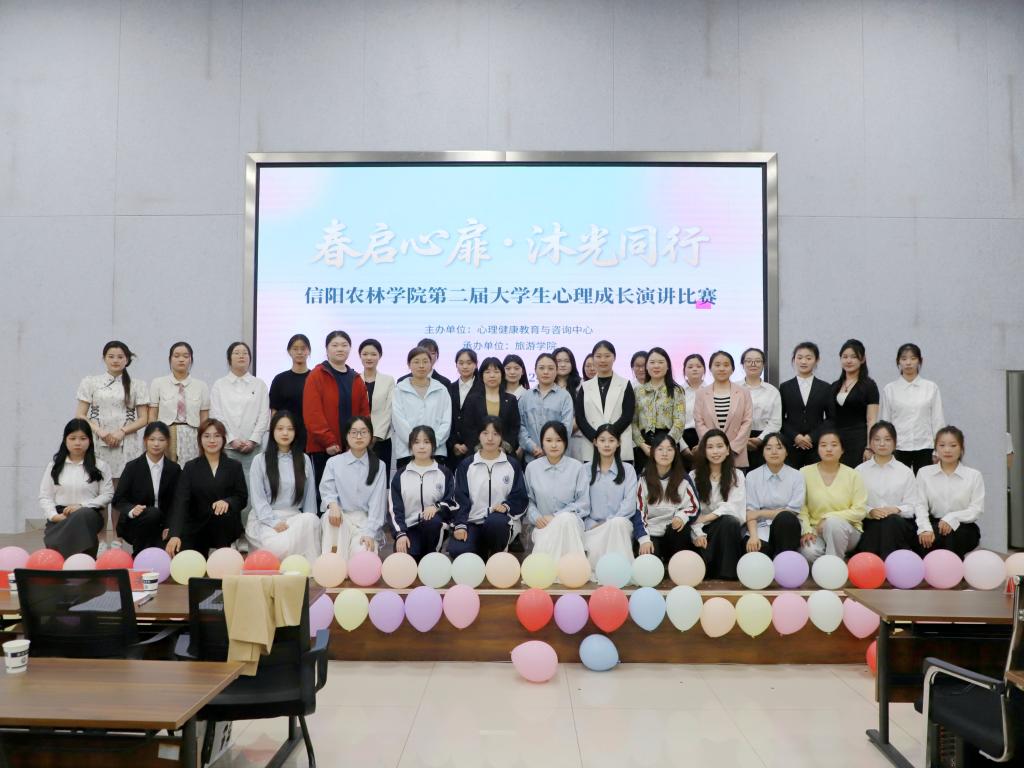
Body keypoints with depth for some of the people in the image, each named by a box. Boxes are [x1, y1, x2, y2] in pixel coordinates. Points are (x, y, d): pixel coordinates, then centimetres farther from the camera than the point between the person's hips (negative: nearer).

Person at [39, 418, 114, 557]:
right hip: (60, 517, 2)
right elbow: (45, 496, 9)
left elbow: (107, 495, 2)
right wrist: (54, 515, -10)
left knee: (81, 516, -41)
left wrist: (82, 505, -12)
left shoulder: (100, 466, 7)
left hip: (88, 516, -1)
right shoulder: (54, 465, 13)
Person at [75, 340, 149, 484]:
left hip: (127, 444, 0)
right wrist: (99, 431, -10)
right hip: (98, 443, 0)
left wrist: (122, 431, -9)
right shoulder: (90, 383, 10)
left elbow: (143, 419, 6)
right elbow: (80, 415, 6)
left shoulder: (137, 385, 9)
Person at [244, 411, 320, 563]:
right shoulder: (260, 460, 4)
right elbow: (257, 497, -4)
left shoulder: (304, 460, 12)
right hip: (265, 519, -3)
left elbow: (310, 495, 11)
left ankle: (309, 569, -17)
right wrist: (274, 522, -16)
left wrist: (307, 523, -2)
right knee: (281, 547, -36)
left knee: (310, 520, -34)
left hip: (295, 518, 3)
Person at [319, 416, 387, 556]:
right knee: (331, 516, -33)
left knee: (362, 554, -31)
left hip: (365, 522, -1)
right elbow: (327, 491, -2)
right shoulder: (334, 462, 7)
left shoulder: (378, 466, 6)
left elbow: (377, 502, -3)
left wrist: (369, 532, -16)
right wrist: (333, 504, -28)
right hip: (341, 518, 1)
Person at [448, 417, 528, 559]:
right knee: (457, 550, -29)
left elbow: (520, 497, 6)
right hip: (473, 522, 1)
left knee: (495, 521, -38)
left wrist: (507, 506, -16)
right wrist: (460, 525, -10)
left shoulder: (512, 465, 10)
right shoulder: (466, 464, 11)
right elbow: (460, 498, 5)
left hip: (502, 522, -1)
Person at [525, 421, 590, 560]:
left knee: (566, 518, -38)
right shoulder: (532, 468, 8)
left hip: (571, 522, 0)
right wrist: (536, 518, -11)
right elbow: (528, 500, 11)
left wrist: (555, 517, -11)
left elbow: (583, 505, 0)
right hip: (543, 526, 0)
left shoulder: (577, 467, 2)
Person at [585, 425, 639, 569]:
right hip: (592, 526, 0)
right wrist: (592, 525, -12)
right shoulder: (585, 469, 12)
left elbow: (630, 503, -1)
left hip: (620, 523, 1)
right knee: (595, 551, -36)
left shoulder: (628, 469, 10)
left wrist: (608, 522, -12)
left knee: (617, 523, -38)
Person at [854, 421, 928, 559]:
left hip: (898, 523, 1)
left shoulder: (905, 472, 10)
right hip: (870, 524, 0)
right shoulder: (860, 471, 10)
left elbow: (913, 505, 2)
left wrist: (897, 509, -17)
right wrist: (870, 511, -17)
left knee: (890, 521, -33)